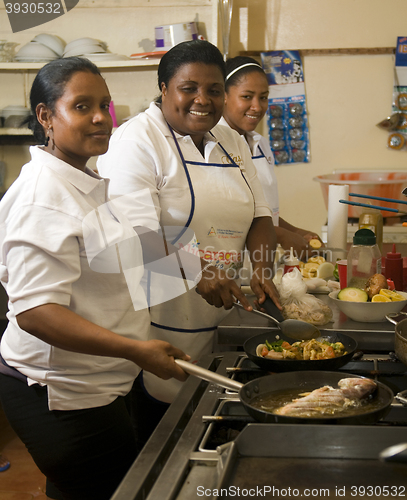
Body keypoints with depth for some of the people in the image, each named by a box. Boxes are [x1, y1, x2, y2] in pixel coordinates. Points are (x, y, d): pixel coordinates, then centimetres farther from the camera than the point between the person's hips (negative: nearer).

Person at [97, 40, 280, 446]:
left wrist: (261, 271, -6)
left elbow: (259, 215, 12)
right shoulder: (138, 141, -10)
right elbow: (133, 233, -20)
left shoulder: (231, 143, 14)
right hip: (156, 320, -7)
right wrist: (195, 272, -31)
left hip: (217, 316, 7)